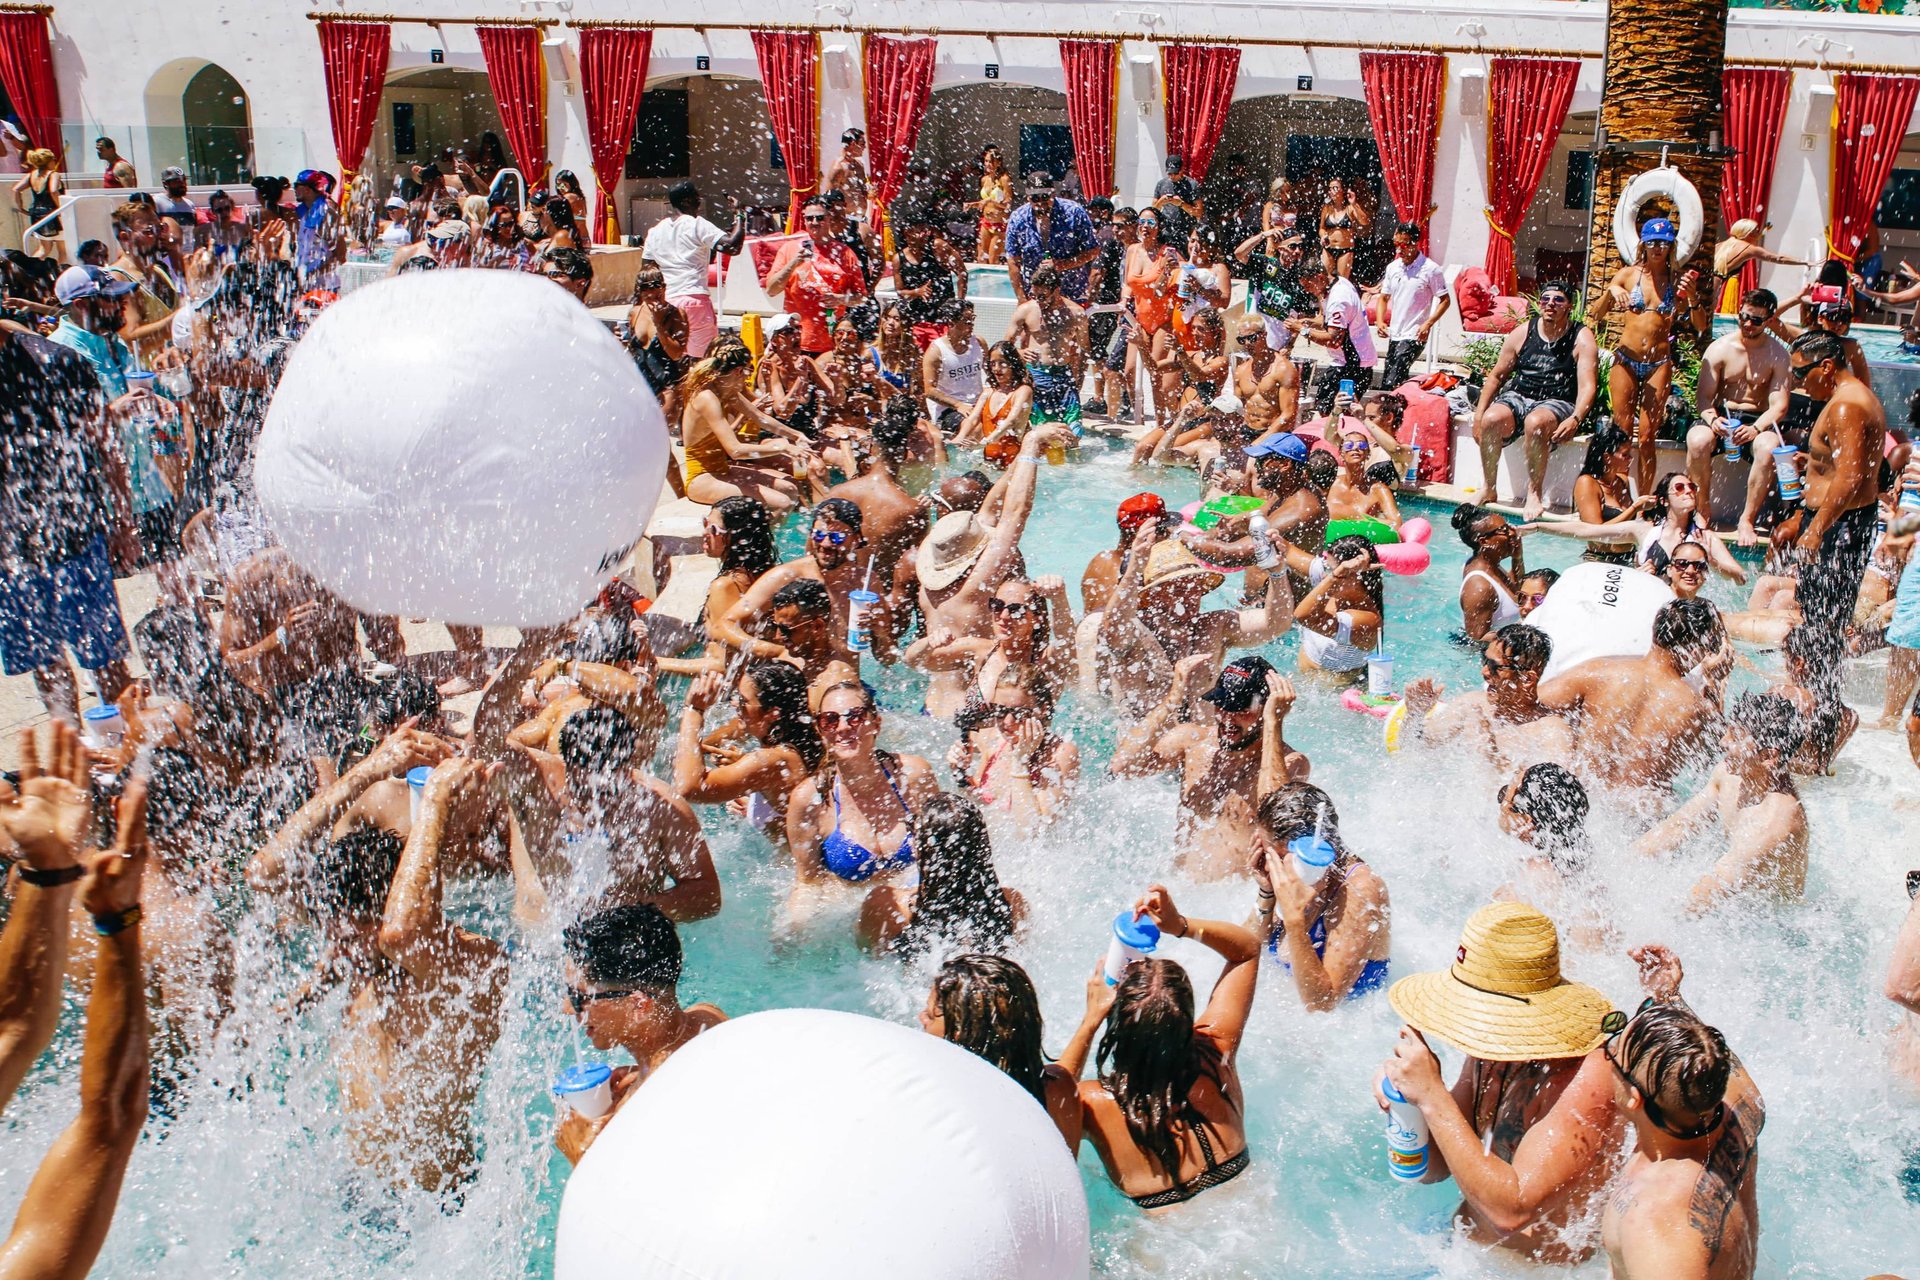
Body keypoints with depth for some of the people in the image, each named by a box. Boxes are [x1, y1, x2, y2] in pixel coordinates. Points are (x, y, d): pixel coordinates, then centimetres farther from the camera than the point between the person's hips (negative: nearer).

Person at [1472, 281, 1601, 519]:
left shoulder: (1582, 340, 1)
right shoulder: (1522, 334, 11)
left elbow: (1587, 386, -9)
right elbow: (1497, 376, 16)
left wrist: (1575, 419, -27)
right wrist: (1479, 413, 4)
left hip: (1557, 403, -4)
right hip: (1518, 397, 4)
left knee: (1535, 422, -39)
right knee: (1491, 419, -30)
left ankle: (1535, 494, -26)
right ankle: (1489, 490, -16)